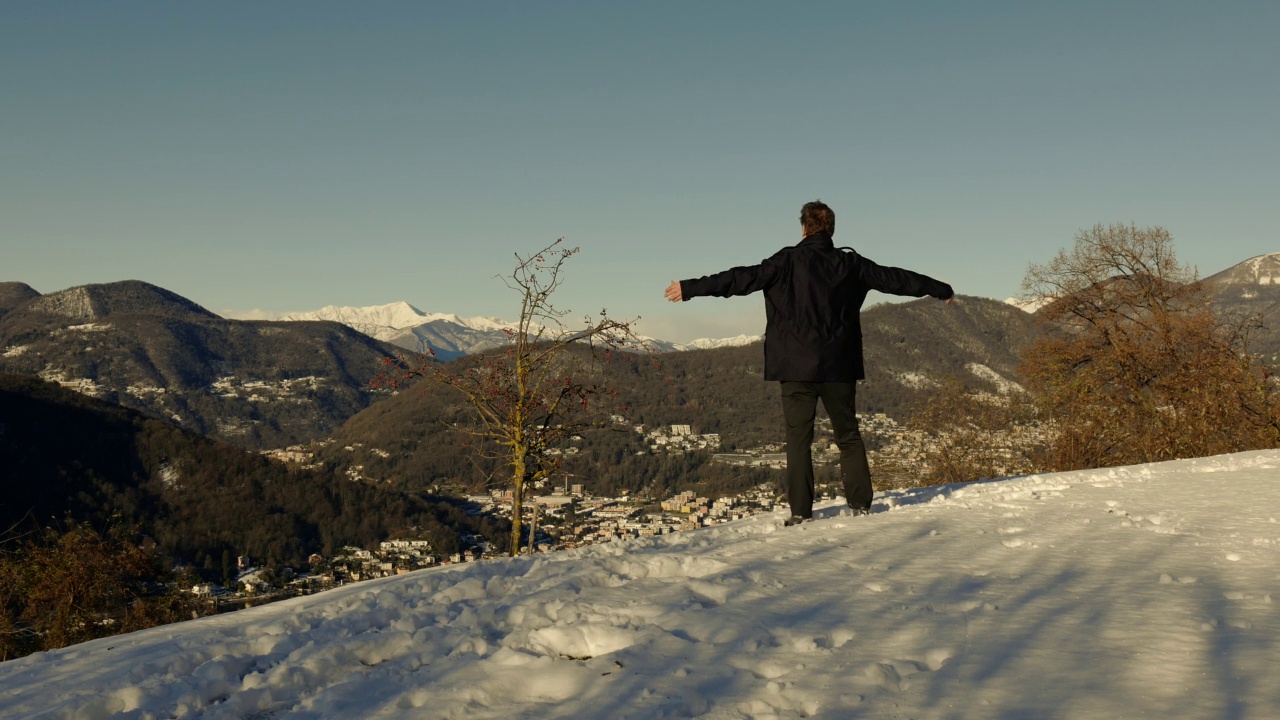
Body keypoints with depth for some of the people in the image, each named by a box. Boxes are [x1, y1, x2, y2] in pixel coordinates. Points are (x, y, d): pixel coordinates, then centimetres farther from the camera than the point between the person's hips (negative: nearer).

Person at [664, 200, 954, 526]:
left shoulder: (789, 261, -5)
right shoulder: (849, 263, 4)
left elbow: (742, 279, -9)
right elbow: (894, 278, 13)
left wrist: (690, 288, -5)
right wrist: (942, 290, 27)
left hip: (797, 366, -3)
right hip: (839, 365, 3)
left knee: (798, 437, 1)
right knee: (848, 435, 14)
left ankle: (800, 511, -3)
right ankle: (861, 503, 11)